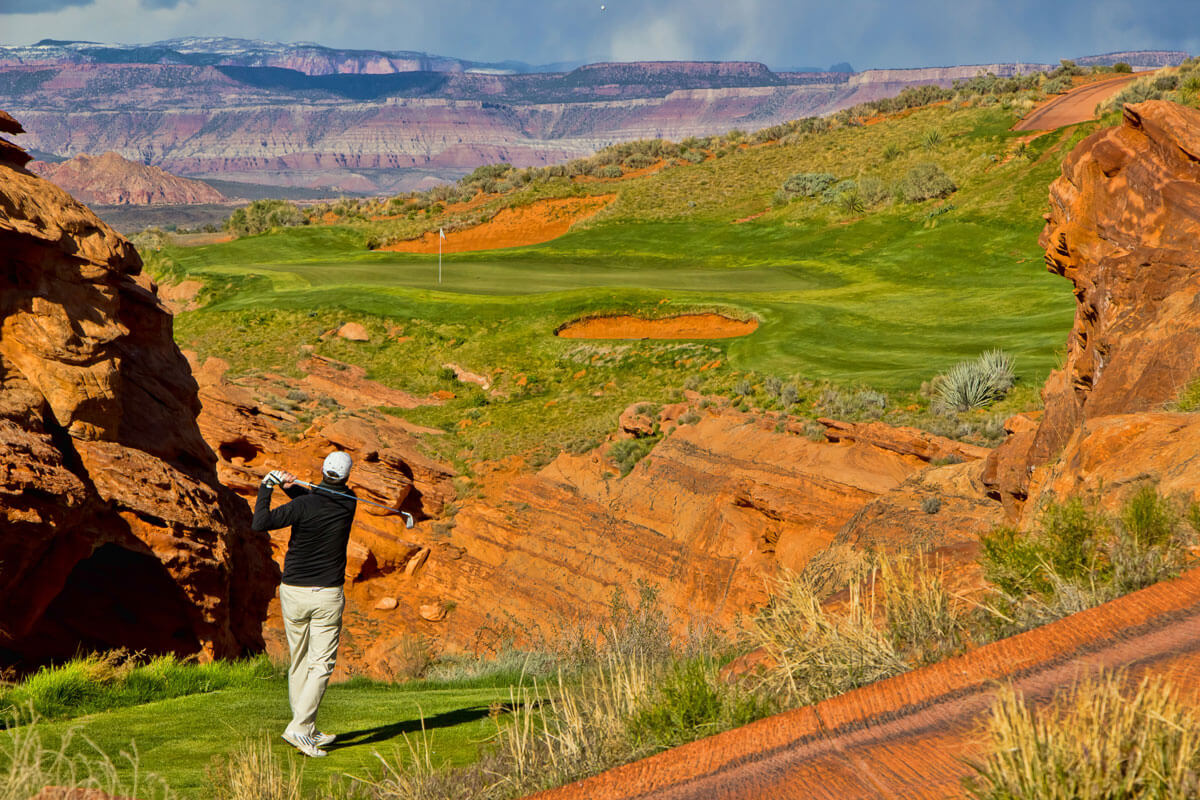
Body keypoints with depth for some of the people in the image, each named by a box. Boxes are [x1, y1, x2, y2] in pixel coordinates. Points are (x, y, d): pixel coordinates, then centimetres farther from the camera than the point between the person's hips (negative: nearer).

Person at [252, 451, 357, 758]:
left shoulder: (304, 506, -15)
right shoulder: (348, 503, -3)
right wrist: (293, 487, -4)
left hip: (293, 592, 0)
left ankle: (308, 731, 16)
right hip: (327, 595, 0)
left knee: (299, 663, 12)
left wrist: (266, 488, -9)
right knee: (321, 665, -1)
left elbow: (260, 523, -19)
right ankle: (299, 727, -15)